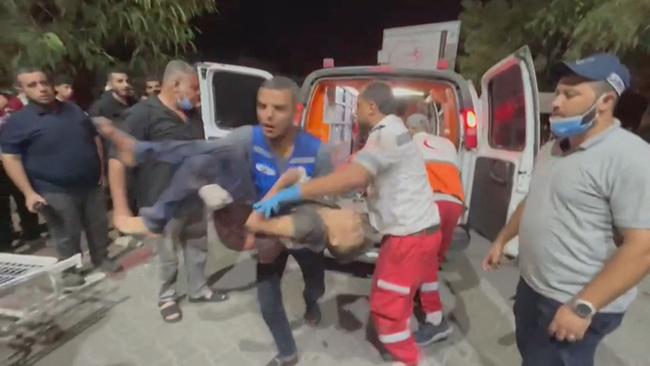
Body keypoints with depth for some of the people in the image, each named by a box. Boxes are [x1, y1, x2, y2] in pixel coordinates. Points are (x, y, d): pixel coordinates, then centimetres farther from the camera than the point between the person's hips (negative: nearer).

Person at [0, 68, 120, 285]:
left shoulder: (74, 110, 7)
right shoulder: (18, 121, -7)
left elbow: (94, 138, 14)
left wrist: (100, 169, 8)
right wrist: (29, 192, -16)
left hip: (90, 184, 4)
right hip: (56, 191, -4)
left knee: (99, 227, 14)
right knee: (67, 235, 7)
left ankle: (102, 260, 33)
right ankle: (70, 270, 28)